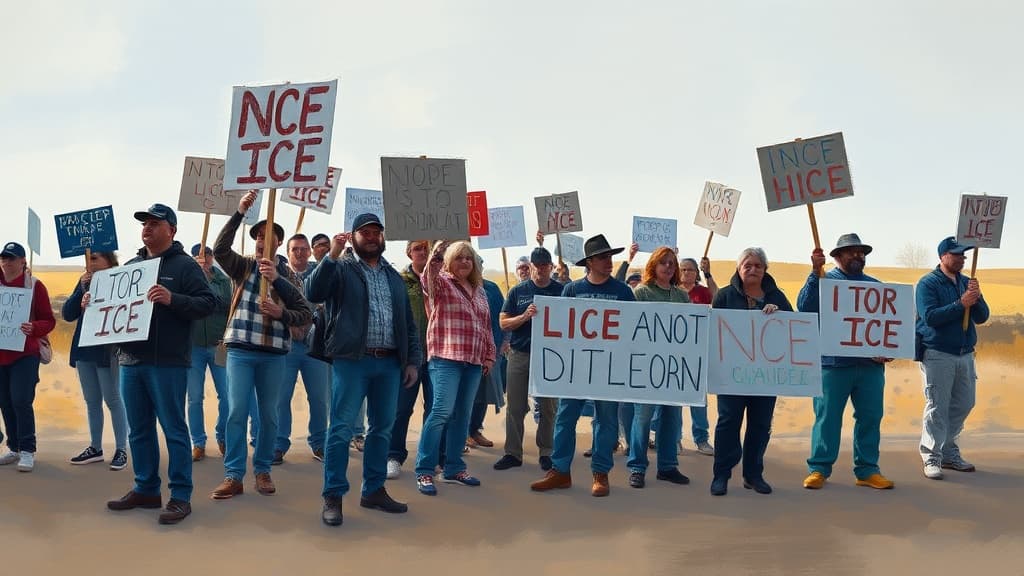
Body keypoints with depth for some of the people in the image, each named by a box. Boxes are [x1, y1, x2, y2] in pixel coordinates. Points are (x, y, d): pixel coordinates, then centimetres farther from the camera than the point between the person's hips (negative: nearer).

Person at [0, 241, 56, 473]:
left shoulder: (35, 285, -3)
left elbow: (49, 321, -4)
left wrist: (33, 328, -23)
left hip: (25, 354, -4)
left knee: (21, 400, -12)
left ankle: (27, 450, -3)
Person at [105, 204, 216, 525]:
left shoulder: (184, 265, -2)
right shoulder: (131, 266, 16)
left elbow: (208, 303, -12)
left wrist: (173, 299, -26)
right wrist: (94, 303, 5)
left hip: (167, 363, -7)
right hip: (130, 361, 7)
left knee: (173, 430, -3)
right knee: (139, 430, 12)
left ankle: (181, 496, 2)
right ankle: (145, 489, 23)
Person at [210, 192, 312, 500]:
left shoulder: (288, 274, 8)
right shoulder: (243, 266, 6)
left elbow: (306, 314, 3)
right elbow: (220, 248, -14)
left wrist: (281, 314, -16)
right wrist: (239, 213, -20)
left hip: (274, 353, 1)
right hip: (241, 349, -1)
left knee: (269, 414, 7)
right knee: (237, 412, -5)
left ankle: (263, 470, 18)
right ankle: (233, 475, -1)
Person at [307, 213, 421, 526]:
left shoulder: (394, 276, 18)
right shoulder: (341, 268, 2)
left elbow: (408, 323, 18)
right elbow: (314, 293, -16)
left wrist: (413, 360, 10)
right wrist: (332, 255, -22)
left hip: (390, 363, 5)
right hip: (352, 360, -5)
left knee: (382, 429, 10)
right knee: (341, 428, -5)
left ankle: (374, 490, 21)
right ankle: (333, 496, 0)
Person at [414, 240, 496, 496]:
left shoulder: (479, 291, 19)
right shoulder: (442, 282, 1)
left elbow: (486, 326, 23)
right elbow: (429, 279, -24)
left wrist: (489, 355, 17)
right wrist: (435, 256, -41)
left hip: (473, 360, 7)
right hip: (446, 358, -6)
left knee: (462, 414, 8)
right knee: (442, 411, -14)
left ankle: (454, 468, 16)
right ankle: (424, 471, -10)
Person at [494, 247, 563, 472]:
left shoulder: (561, 291, 5)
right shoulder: (518, 291, 7)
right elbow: (503, 323, 3)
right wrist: (525, 316, -14)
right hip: (519, 354, 1)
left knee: (549, 408, 4)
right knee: (515, 407, 3)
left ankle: (546, 453, 14)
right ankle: (512, 453, 10)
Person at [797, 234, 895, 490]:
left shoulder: (875, 286, 17)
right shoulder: (824, 280, 4)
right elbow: (805, 307, -13)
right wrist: (815, 272, -20)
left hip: (871, 364, 4)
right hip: (834, 363, -4)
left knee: (870, 418, 7)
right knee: (827, 417, -1)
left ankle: (867, 470, 16)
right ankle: (818, 468, 7)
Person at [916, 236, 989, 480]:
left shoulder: (967, 282, 11)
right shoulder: (928, 283, -6)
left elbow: (982, 317, 5)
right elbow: (930, 316, -18)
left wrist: (977, 297, -14)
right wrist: (961, 304, -23)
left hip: (965, 355, 7)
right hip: (937, 355, -6)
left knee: (963, 405, 11)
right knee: (937, 408, -7)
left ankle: (949, 453, 24)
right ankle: (932, 459, -3)